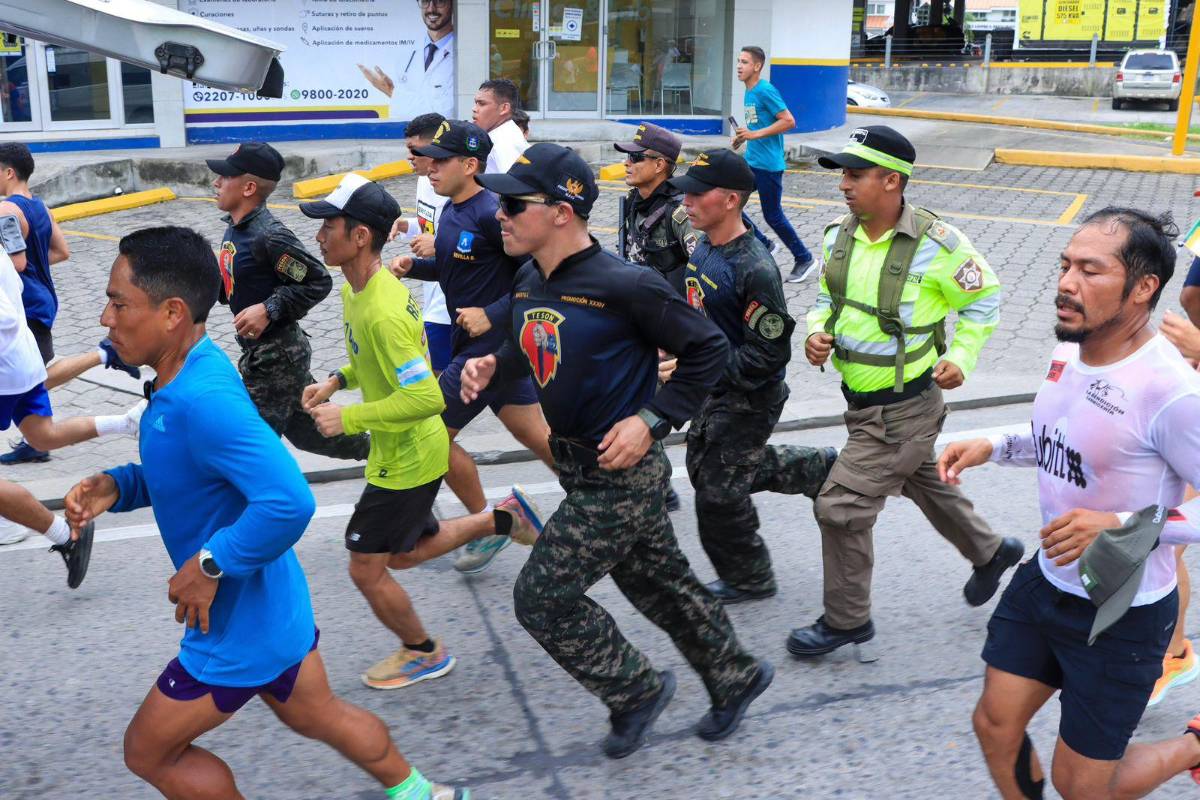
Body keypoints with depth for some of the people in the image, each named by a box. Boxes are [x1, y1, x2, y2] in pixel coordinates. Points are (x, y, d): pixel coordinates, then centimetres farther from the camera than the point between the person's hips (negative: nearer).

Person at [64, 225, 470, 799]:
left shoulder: (204, 401, -32)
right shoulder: (190, 374, -1)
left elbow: (289, 502, -41)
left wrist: (210, 565, -28)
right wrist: (116, 487, -4)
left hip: (238, 629, -9)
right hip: (268, 604, 9)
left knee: (148, 752, 14)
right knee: (319, 717, 27)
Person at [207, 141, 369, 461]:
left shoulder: (269, 235, -22)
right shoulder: (235, 228, 6)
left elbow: (318, 282, -20)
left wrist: (269, 309, -24)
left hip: (277, 357, -9)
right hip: (260, 352, 9)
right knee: (306, 428, 22)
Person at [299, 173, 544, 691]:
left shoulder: (382, 312, -30)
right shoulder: (357, 290, 1)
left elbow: (426, 397, -32)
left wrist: (348, 419, -27)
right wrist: (338, 381, 2)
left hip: (405, 461, -10)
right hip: (400, 452, 10)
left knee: (365, 568, 5)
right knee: (404, 553, 25)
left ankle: (424, 653, 27)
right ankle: (502, 518, 31)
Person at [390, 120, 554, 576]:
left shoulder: (490, 214, -20)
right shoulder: (452, 212, 9)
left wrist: (493, 314, -24)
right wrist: (412, 265, 6)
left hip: (492, 345, -9)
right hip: (473, 342, 9)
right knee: (538, 437, 15)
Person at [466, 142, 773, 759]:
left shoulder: (626, 286, -23)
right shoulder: (530, 281, 1)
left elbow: (707, 350, -14)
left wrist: (652, 419, -20)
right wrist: (491, 365, -2)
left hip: (621, 474, -8)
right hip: (578, 468, 8)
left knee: (541, 597, -3)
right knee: (660, 585, 21)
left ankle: (637, 690, 20)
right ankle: (736, 678, 43)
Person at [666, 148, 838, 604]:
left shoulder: (754, 270, -28)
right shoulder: (704, 248, 0)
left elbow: (770, 353, -27)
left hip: (749, 399, -9)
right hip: (715, 391, 9)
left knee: (718, 491, 2)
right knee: (703, 466, 24)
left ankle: (748, 580, 28)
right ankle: (821, 469, 37)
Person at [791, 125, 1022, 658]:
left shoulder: (936, 243, -20)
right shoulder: (839, 235, -3)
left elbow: (984, 297, -4)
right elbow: (827, 297, 13)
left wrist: (961, 358, -11)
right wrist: (816, 334, -6)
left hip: (903, 409, -8)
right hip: (861, 398, 8)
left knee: (841, 508, -6)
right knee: (923, 483, 27)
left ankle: (846, 620, 15)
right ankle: (990, 552, 53)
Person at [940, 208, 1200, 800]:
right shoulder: (1069, 352, -3)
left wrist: (1125, 526, -31)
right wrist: (992, 446, 0)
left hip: (1121, 614, -7)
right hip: (1046, 580, 7)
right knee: (995, 726, 16)